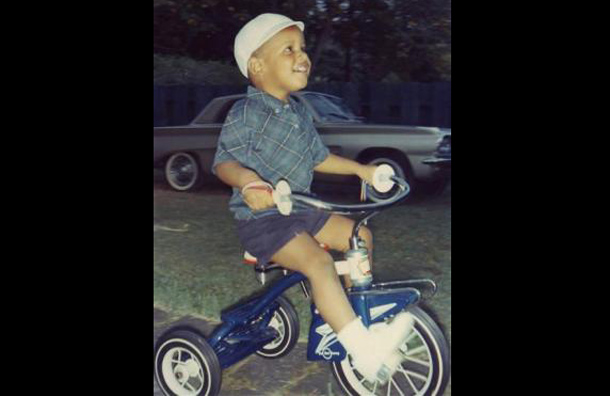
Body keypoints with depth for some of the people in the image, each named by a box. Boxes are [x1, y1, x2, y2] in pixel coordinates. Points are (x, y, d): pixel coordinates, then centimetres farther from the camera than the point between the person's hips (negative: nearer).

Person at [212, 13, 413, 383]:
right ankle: (366, 350, -28)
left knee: (360, 236, 7)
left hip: (300, 211, 9)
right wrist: (247, 180, -40)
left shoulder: (299, 111, 11)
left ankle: (345, 312, 19)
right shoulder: (245, 113, -14)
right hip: (261, 218, -9)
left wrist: (359, 169, 16)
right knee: (318, 261, -29)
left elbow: (318, 157, 20)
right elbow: (224, 160, -19)